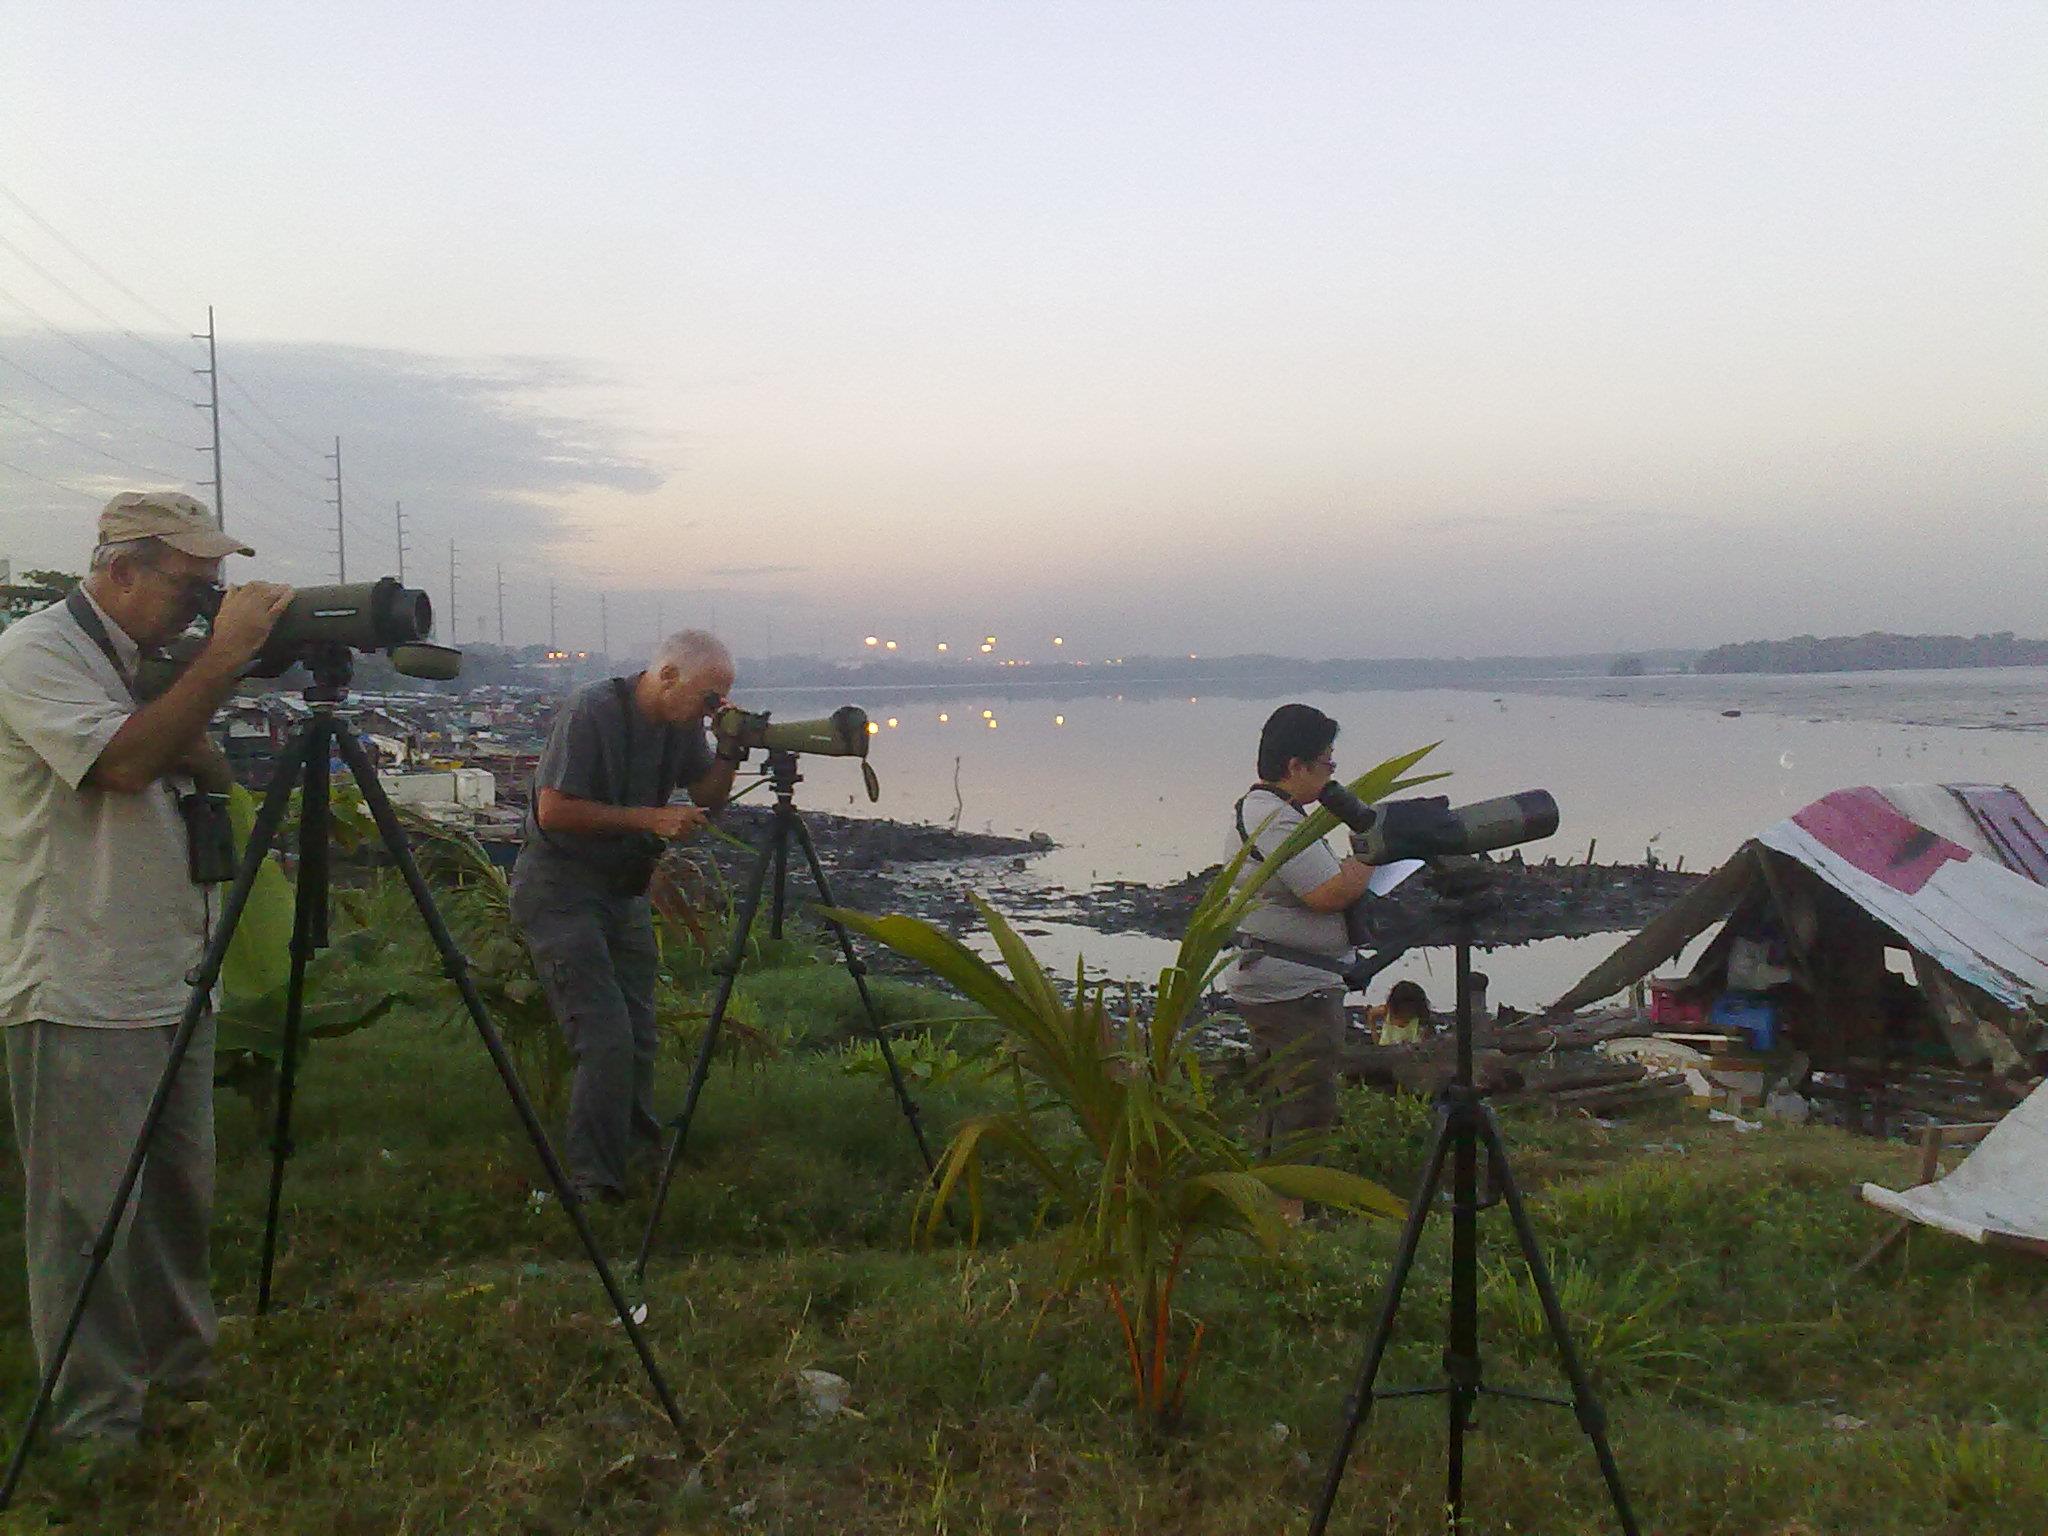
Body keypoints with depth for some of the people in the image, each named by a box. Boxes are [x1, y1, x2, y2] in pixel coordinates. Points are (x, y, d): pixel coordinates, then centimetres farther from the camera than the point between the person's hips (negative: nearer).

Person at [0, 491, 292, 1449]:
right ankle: (95, 1425, 13)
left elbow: (210, 777, 13)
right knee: (90, 1213, 0)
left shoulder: (151, 662, 14)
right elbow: (126, 762, -25)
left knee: (182, 1197, 17)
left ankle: (183, 1369, 33)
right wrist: (221, 661, -23)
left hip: (171, 986, 8)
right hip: (79, 997, -8)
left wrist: (206, 687, -5)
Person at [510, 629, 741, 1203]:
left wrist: (729, 753, -8)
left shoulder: (681, 722, 2)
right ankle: (594, 1185, -7)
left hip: (625, 892, 7)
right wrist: (648, 818, -23)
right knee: (607, 1040, -16)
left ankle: (639, 1156, 29)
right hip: (560, 890, -7)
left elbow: (707, 799, 11)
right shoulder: (591, 711, -20)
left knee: (640, 1038, 9)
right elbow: (553, 810, -22)